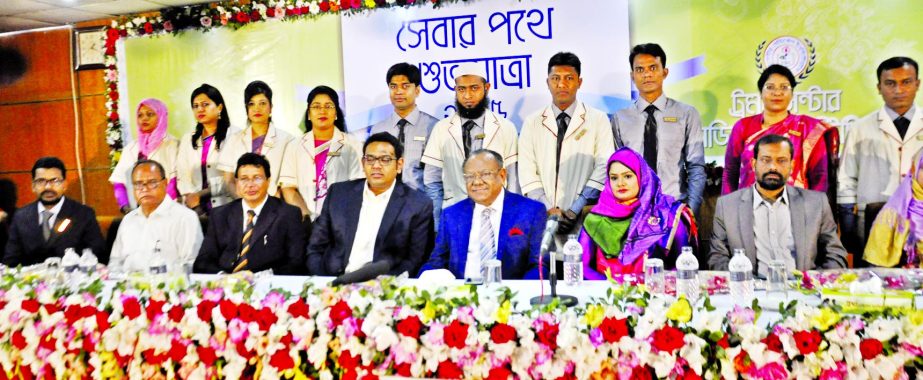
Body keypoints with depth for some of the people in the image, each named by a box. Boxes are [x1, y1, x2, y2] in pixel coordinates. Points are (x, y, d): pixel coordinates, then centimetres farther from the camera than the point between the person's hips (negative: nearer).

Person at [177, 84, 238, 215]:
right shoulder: (187, 139, 18)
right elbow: (182, 175, 11)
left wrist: (200, 194, -6)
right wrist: (190, 196, -7)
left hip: (224, 205, -4)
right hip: (194, 208, 4)